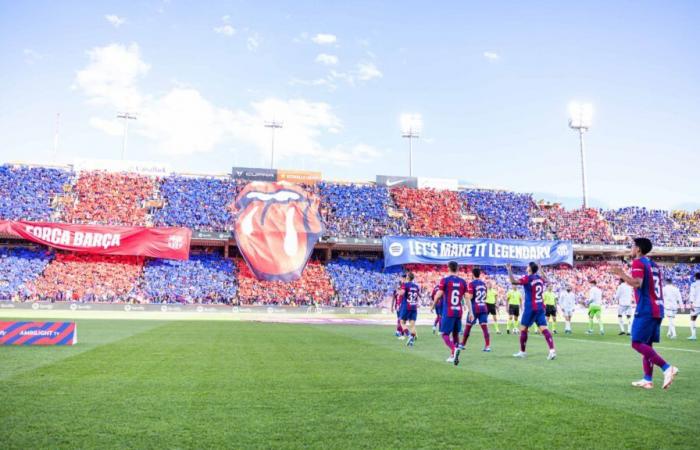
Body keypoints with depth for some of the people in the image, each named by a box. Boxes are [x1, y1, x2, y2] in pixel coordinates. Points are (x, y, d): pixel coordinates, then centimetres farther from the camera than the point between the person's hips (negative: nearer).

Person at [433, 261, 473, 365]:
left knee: (445, 334, 0)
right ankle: (453, 356, 21)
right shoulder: (462, 281, 6)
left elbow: (438, 295, -6)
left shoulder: (445, 280, -6)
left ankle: (454, 349, -26)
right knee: (455, 333, 16)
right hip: (459, 312, 4)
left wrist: (433, 305, 11)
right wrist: (470, 312, 7)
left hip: (448, 312, -4)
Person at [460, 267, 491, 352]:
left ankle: (463, 344, 21)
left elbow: (470, 297, -15)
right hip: (483, 308, 4)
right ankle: (487, 346, -12)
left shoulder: (471, 283, -9)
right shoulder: (483, 283, 11)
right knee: (485, 327, -2)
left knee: (468, 326, 9)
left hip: (474, 308, -4)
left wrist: (465, 295, 4)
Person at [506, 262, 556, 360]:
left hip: (530, 308, -6)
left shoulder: (528, 278, -11)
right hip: (540, 307, 6)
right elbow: (546, 279, 36)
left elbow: (514, 281, -26)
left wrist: (509, 270, -26)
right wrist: (540, 269, 41)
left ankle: (522, 352, 15)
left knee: (523, 328, 7)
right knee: (544, 329, -3)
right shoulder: (540, 278, 10)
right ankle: (552, 350, -18)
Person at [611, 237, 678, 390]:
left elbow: (637, 284, -21)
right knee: (647, 344, 12)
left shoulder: (638, 263, -8)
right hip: (658, 309, 9)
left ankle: (667, 368, -20)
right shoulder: (654, 265, 19)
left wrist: (622, 274, -12)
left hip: (645, 310, -9)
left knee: (637, 343, -9)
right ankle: (647, 379, 11)